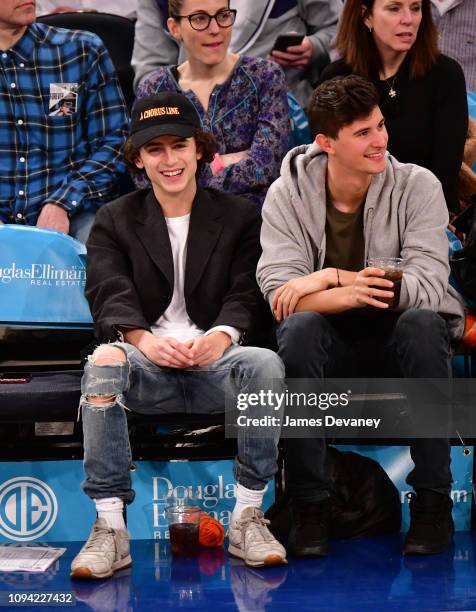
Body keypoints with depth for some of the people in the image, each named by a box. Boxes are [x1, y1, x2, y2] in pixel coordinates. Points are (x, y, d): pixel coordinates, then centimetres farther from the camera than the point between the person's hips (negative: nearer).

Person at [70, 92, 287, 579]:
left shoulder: (239, 216, 15)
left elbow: (246, 293, 2)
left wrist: (223, 334, -22)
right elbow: (109, 294, -2)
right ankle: (110, 527, -31)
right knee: (103, 363, -35)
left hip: (214, 364, 0)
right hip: (149, 371, 0)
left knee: (265, 363, -33)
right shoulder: (114, 221, 15)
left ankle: (247, 518, -22)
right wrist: (143, 338, -24)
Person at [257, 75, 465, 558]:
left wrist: (332, 276, -23)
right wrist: (351, 294, -36)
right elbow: (280, 294, -18)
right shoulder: (287, 195, -5)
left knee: (422, 322, -33)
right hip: (333, 347, 0)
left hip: (399, 341, 0)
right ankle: (309, 506, -24)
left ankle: (432, 504, -24)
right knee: (298, 327, -32)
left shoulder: (417, 187, -7)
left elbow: (427, 286, -19)